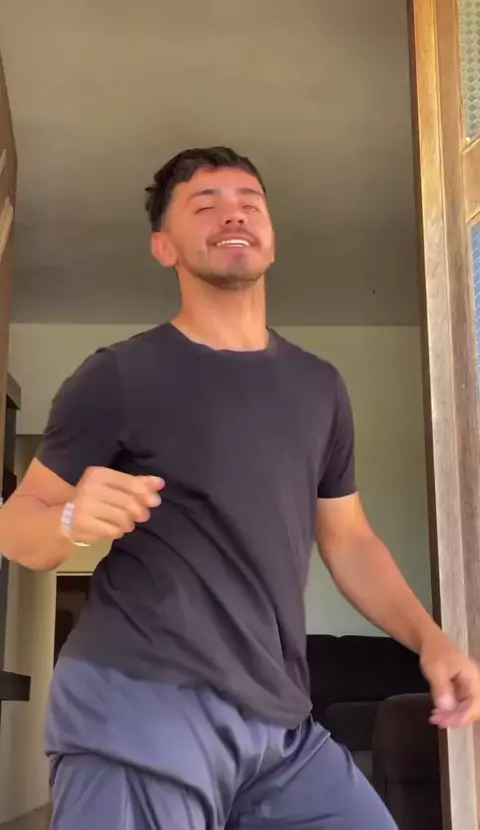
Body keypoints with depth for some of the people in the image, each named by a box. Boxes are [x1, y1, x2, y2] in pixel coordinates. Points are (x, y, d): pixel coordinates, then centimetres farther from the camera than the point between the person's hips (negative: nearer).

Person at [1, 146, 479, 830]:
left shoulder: (319, 387, 12)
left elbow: (348, 538, 19)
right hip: (140, 704, -5)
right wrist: (72, 522, -22)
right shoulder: (120, 376, -3)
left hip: (279, 723, 5)